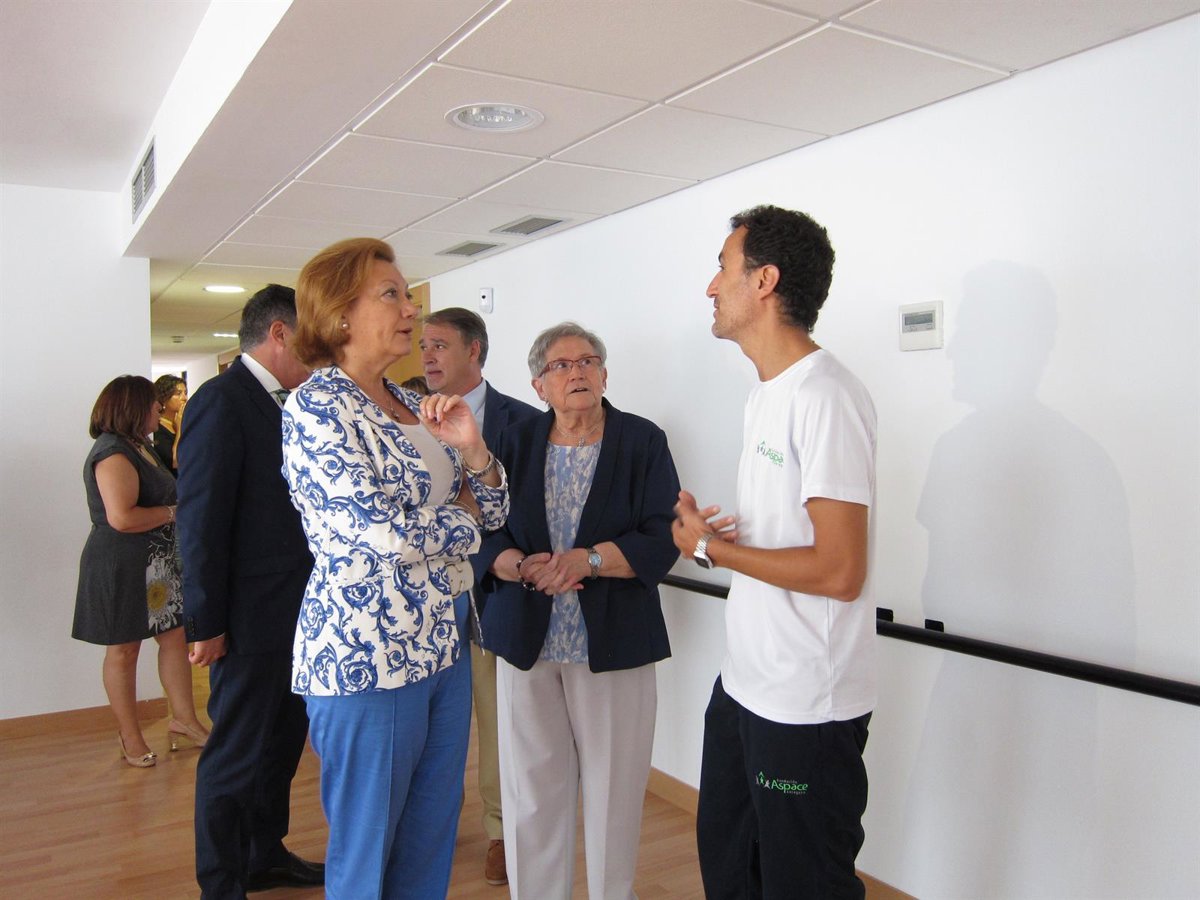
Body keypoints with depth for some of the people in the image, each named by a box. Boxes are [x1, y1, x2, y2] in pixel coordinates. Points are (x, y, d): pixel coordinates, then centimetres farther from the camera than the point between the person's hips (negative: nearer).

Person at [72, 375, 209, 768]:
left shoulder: (140, 447, 13)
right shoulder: (113, 454, -18)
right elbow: (121, 517, -28)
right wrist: (173, 512, -16)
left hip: (157, 562, 9)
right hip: (121, 566, -9)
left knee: (175, 637, 10)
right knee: (124, 649, 4)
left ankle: (183, 719, 20)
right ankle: (130, 735, 17)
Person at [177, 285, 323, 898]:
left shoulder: (283, 404, 11)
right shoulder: (221, 400, -15)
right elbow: (201, 519, -18)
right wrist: (207, 622, -17)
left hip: (295, 615, 9)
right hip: (253, 618, -9)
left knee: (281, 744, 21)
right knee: (236, 756, 6)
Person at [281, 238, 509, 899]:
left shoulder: (412, 406, 11)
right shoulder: (315, 407, -12)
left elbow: (493, 510, 11)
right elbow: (387, 533, -22)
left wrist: (470, 447, -8)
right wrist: (461, 520, -4)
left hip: (441, 642, 7)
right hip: (368, 652, -7)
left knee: (433, 839, 18)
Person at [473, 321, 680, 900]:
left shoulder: (643, 442, 0)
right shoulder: (516, 443, 7)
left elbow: (661, 541, -8)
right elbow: (485, 535, 3)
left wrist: (587, 559, -20)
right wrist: (521, 566, -17)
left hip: (613, 643, -2)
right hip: (526, 642, 2)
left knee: (613, 787, 6)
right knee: (532, 787, 7)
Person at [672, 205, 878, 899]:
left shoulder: (826, 397, -20)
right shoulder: (768, 393, 12)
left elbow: (838, 571, -25)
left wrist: (709, 546, -15)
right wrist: (711, 531, -2)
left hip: (806, 706, -10)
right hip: (744, 682, 10)